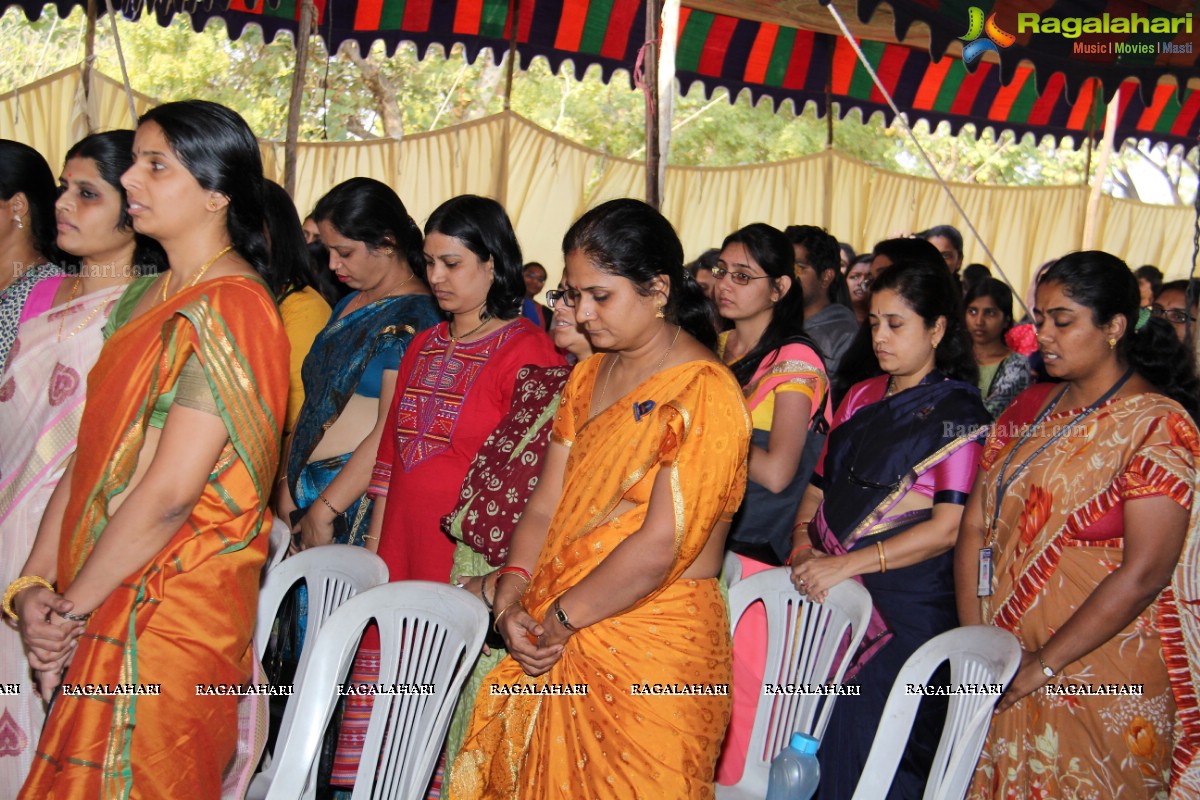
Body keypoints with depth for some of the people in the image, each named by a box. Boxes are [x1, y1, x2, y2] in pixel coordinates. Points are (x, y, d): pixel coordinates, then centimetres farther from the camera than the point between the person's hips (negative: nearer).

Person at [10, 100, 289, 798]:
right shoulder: (144, 300, 12)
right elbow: (90, 454, 8)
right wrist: (35, 582, -2)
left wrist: (72, 606, -12)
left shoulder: (229, 311, -16)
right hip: (104, 607, 8)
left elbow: (168, 493, -21)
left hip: (169, 611, -8)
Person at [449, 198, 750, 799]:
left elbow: (659, 547, -19)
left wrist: (559, 618, -11)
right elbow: (546, 505, 10)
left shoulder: (704, 395, -13)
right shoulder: (588, 376, 13)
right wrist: (513, 593, -6)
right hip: (560, 648, 7)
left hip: (655, 653, -7)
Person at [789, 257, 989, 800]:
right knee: (812, 741, 6)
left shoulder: (956, 412, -5)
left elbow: (947, 528, -13)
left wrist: (847, 563, -19)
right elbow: (821, 484, 18)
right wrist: (804, 542, -3)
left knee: (869, 752, -3)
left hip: (904, 608, -6)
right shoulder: (861, 398, 14)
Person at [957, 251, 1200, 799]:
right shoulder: (1030, 409, 9)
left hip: (1100, 686, -6)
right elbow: (975, 524, 5)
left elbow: (1143, 574, -19)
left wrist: (1044, 666, -17)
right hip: (1002, 676, 6)